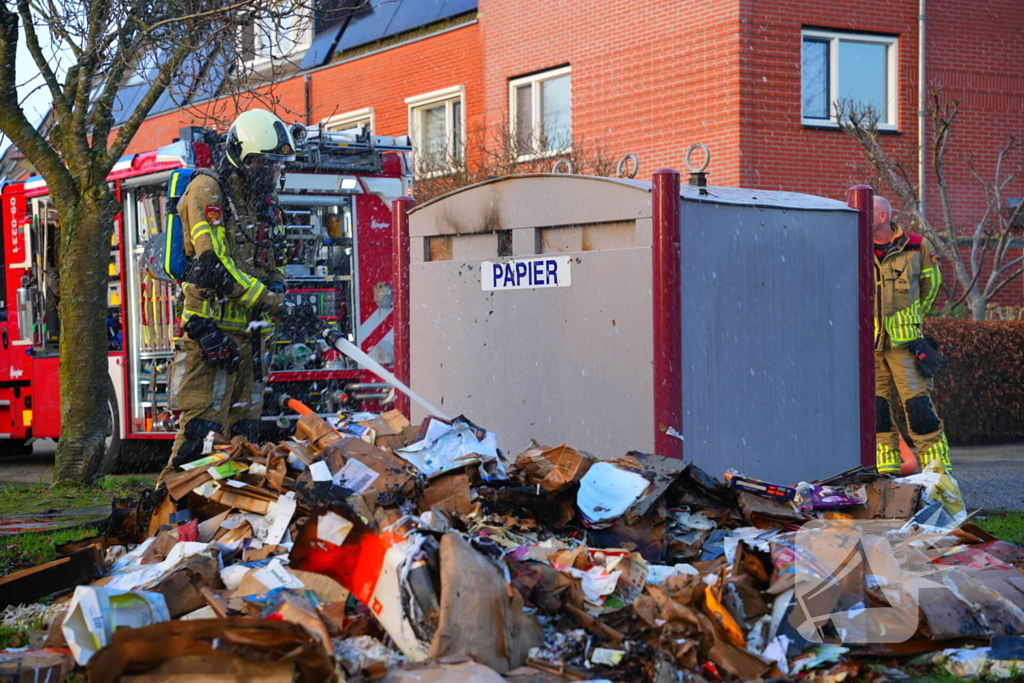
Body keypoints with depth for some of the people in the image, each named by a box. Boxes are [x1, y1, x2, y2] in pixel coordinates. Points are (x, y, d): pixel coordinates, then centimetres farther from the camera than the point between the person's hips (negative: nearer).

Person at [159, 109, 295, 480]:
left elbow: (275, 267, 20)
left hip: (250, 331, 8)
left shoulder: (263, 205, 19)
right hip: (213, 327, -8)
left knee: (244, 428, 10)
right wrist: (264, 297, -12)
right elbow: (212, 265, -16)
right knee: (203, 425, -14)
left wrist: (276, 288, -4)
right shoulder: (207, 191, -6)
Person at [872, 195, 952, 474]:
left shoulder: (916, 247, -1)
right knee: (874, 409, 4)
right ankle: (886, 469, 14)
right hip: (868, 343, 2)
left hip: (905, 340, -2)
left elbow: (931, 283, 17)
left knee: (919, 405, -6)